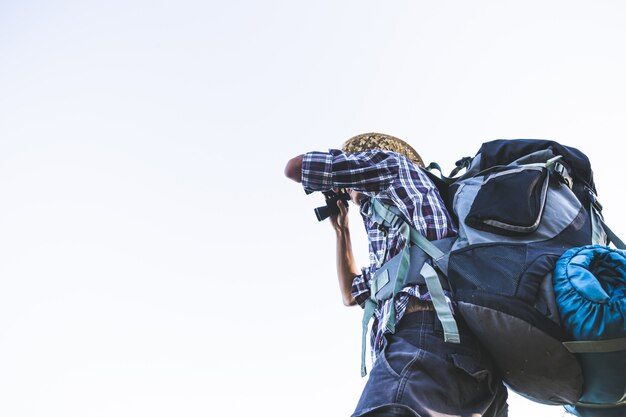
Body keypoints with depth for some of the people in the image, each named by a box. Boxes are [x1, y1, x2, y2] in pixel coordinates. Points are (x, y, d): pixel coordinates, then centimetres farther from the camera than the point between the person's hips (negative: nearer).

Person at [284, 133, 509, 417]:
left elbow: (294, 168, 20)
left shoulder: (390, 161, 18)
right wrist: (341, 229, 52)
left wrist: (334, 176, 42)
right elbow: (352, 293, 46)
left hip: (425, 333, -9)